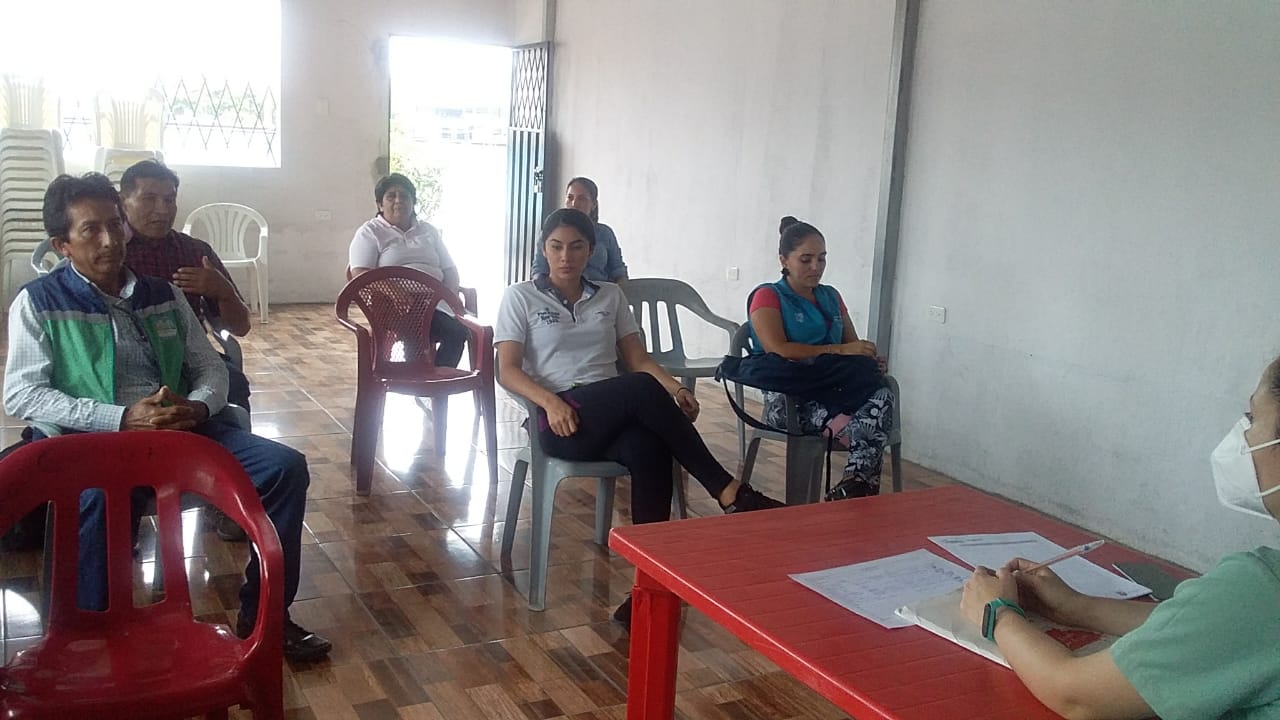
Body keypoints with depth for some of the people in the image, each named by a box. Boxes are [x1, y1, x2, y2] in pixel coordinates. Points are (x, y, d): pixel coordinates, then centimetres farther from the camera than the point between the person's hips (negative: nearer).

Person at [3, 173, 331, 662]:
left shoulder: (162, 295, 17)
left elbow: (210, 366, 17)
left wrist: (197, 407, -8)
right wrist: (122, 418, -18)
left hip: (178, 432, 5)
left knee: (285, 466, -14)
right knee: (92, 497, -40)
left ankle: (263, 614, -3)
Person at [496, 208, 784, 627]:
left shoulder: (610, 296, 19)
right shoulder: (521, 298, 9)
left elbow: (639, 360, 11)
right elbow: (508, 371, -1)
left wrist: (674, 388, -12)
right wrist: (551, 402, -21)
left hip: (614, 415, 3)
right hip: (559, 419, -3)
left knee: (649, 450, -35)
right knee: (643, 390, -33)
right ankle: (729, 492, -28)